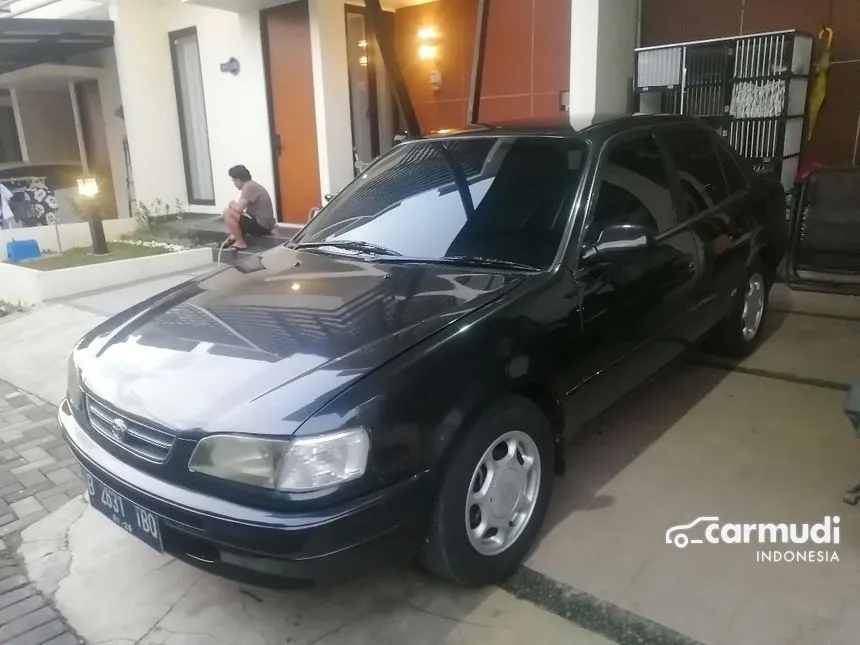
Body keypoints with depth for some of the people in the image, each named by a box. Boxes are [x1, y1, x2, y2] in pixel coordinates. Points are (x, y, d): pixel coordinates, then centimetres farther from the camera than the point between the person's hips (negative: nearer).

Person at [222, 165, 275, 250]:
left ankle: (240, 243, -6)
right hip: (264, 225, 11)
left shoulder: (248, 187, -15)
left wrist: (232, 204, -1)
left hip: (261, 225, -11)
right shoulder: (252, 185, 16)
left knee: (227, 212, -14)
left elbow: (239, 209, -22)